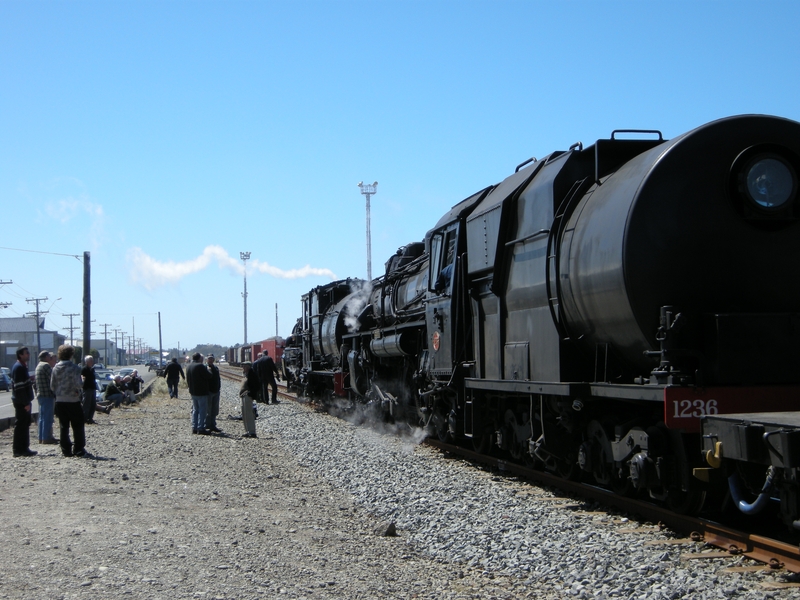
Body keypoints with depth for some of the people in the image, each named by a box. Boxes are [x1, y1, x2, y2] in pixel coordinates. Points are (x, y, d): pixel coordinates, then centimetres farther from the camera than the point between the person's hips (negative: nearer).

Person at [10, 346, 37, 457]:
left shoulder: (23, 366, 15)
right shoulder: (18, 367, -16)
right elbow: (19, 387, -21)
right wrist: (25, 403, -22)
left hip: (24, 401, 10)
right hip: (21, 402, -10)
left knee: (25, 424, 12)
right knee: (21, 425, -6)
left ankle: (24, 448, 17)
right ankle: (19, 449, -2)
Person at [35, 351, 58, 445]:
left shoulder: (39, 366, 18)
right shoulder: (46, 365, -13)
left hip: (41, 395, 10)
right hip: (47, 395, -10)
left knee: (43, 418, 13)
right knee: (47, 418, -7)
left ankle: (41, 438, 17)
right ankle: (46, 438, -6)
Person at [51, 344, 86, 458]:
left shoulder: (56, 368, 2)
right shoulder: (74, 367, -12)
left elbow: (52, 385, 5)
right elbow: (78, 384, -18)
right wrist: (82, 383, 3)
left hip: (60, 401, 4)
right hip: (73, 400, -4)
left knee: (64, 427, 9)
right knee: (77, 426, 5)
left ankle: (66, 450, 8)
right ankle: (79, 450, 4)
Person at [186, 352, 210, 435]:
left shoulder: (189, 367, 11)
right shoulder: (200, 366, -16)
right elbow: (208, 376, -16)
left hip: (193, 392, 8)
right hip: (202, 392, -8)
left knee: (195, 409, 15)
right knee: (202, 410, -4)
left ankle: (194, 428, 15)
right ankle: (201, 428, -6)